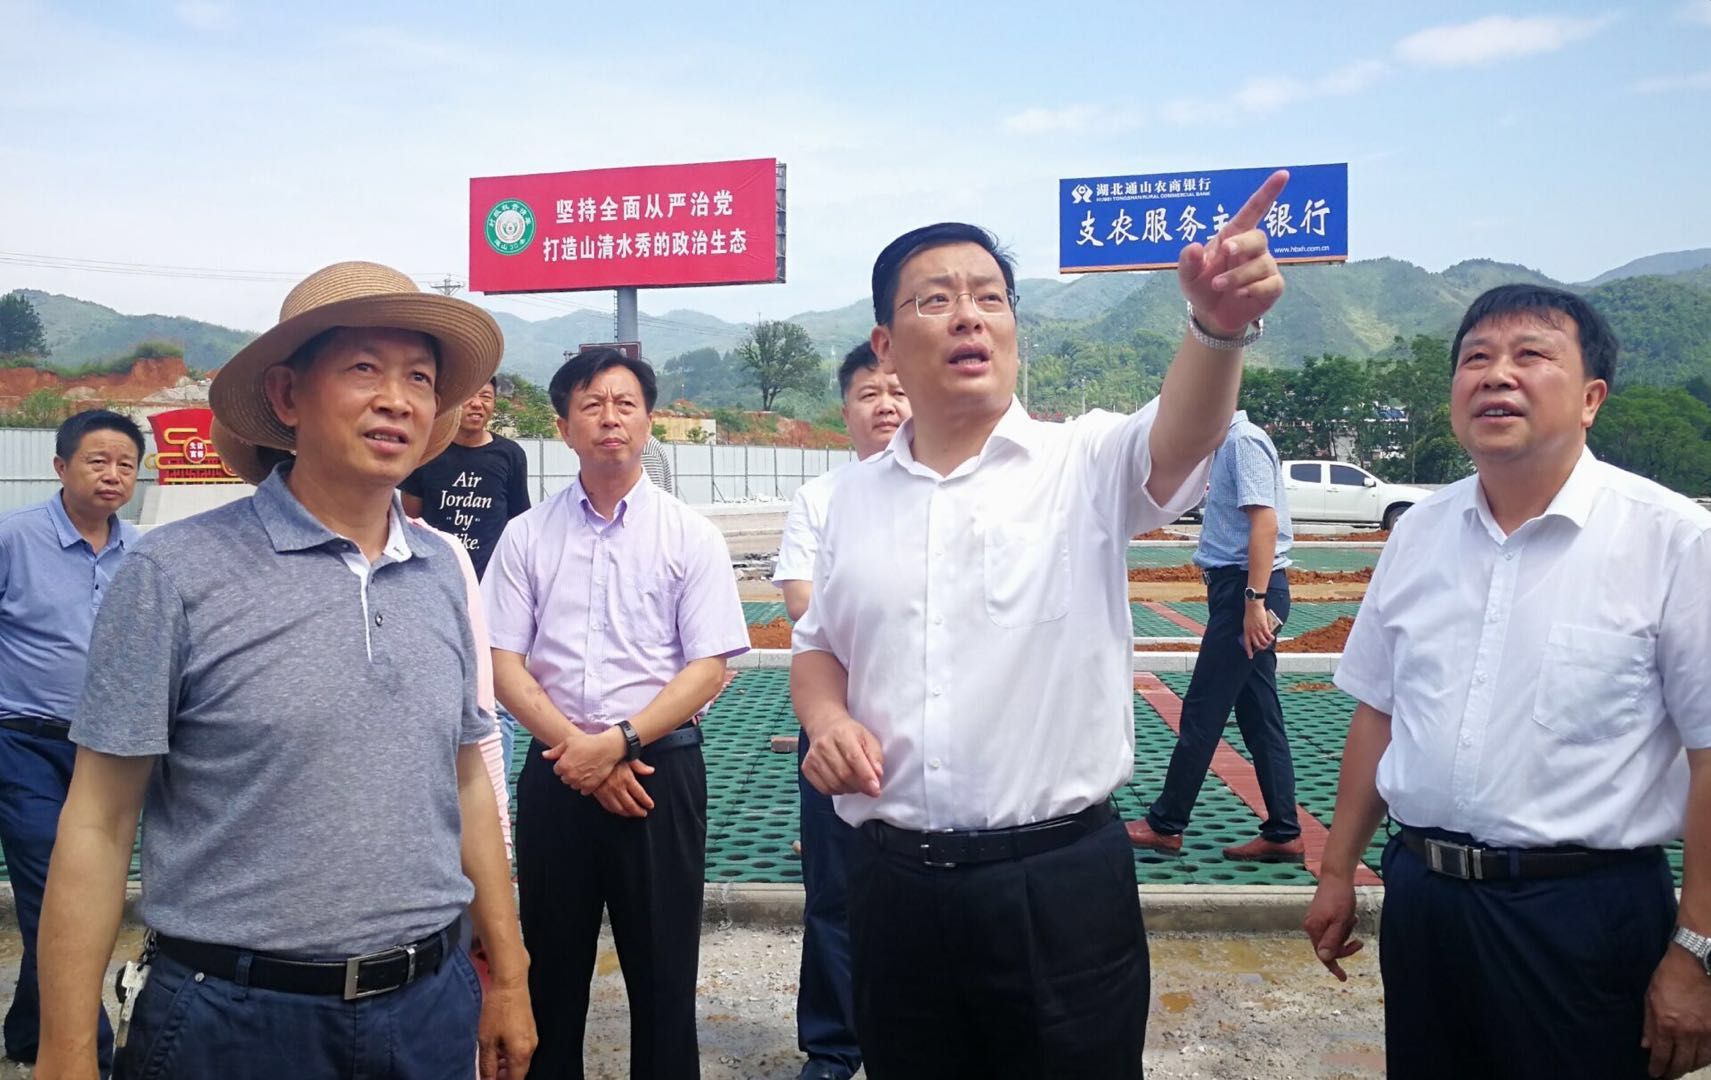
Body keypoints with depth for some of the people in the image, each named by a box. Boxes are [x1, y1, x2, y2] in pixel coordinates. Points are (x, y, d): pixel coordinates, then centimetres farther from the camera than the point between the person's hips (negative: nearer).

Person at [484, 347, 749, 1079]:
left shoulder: (691, 536, -1)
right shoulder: (526, 537, 4)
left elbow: (709, 668, -6)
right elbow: (504, 666, 1)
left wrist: (617, 742, -15)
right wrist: (578, 750, -11)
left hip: (661, 767, -2)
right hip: (555, 771, 2)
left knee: (662, 968, 7)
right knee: (551, 964, 14)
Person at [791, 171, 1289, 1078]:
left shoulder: (1084, 464, -5)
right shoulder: (855, 495, 6)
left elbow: (1179, 440, -26)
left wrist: (1217, 323, -45)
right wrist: (827, 719, -4)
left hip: (1061, 884, -3)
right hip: (894, 886, 4)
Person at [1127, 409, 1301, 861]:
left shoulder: (1244, 442, -13)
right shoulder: (1229, 443, 16)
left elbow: (1266, 522, -22)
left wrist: (1255, 600, -25)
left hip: (1245, 589, -10)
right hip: (1238, 589, 10)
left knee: (1203, 710, -2)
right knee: (1259, 715, 11)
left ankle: (1165, 825, 7)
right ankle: (1282, 834, 16)